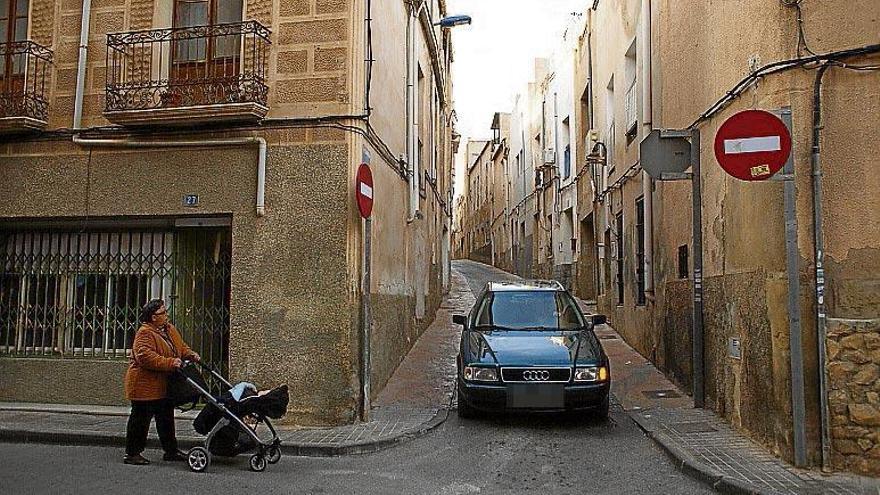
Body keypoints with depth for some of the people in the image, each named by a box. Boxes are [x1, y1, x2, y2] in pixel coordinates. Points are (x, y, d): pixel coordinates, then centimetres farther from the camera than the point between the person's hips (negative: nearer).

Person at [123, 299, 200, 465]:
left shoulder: (170, 329, 9)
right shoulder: (145, 333, -19)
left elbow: (181, 347, 18)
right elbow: (144, 356, -31)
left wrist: (191, 355, -3)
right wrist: (169, 363, -34)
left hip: (164, 386, 9)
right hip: (145, 386, -9)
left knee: (166, 418, 15)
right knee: (141, 419, 1)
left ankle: (171, 451, 24)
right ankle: (132, 453, 13)